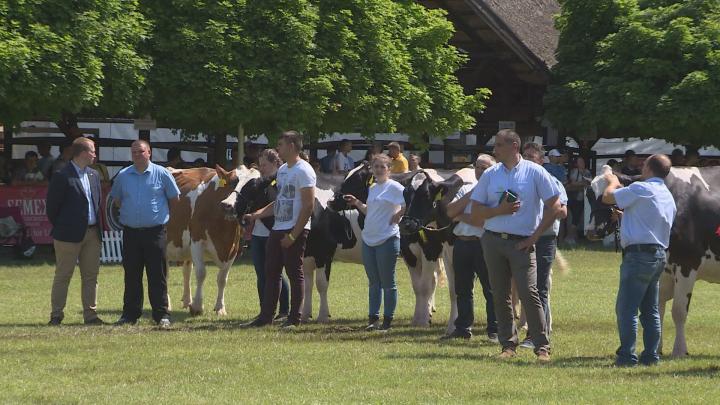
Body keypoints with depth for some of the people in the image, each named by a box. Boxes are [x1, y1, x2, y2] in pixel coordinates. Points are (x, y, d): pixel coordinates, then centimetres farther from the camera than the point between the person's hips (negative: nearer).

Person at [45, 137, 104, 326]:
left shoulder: (94, 175, 12)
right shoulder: (63, 176, -11)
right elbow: (52, 205, -7)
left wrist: (98, 226, 12)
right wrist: (60, 227, -1)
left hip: (92, 233, 7)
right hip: (70, 234, -7)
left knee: (91, 275, 8)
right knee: (63, 275, 0)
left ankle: (90, 314, 13)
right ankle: (56, 315, 5)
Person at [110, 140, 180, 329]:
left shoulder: (162, 174, 0)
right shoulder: (123, 176, 7)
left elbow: (174, 198, 8)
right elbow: (116, 199, 21)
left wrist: (160, 212, 9)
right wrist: (129, 211, 12)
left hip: (155, 232, -3)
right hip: (130, 231, 3)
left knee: (157, 275, -3)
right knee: (131, 275, 7)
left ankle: (162, 315, 0)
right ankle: (130, 314, 13)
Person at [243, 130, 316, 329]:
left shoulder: (303, 171, -12)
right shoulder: (282, 170, 17)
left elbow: (308, 205, -17)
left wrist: (293, 235, -19)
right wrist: (255, 215, 12)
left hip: (295, 230, -9)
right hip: (277, 229, 9)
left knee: (295, 273, -3)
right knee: (271, 273, 9)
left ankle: (294, 319, 3)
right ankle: (266, 316, 14)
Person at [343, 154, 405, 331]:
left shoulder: (394, 187, -8)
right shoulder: (372, 188, 14)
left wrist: (398, 216, -14)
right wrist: (357, 203, 9)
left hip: (387, 239, -8)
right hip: (368, 239, 8)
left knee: (387, 282, 0)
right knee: (373, 282, 11)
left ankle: (388, 320, 6)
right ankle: (373, 319, 15)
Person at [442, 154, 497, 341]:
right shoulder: (466, 189, 18)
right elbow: (450, 211, 5)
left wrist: (461, 216, -4)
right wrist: (469, 195, -3)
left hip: (483, 244, -6)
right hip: (461, 243, 6)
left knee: (491, 289, -3)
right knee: (462, 289, 12)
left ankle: (495, 331, 1)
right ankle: (463, 328, 20)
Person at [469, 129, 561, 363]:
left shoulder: (534, 173, -1)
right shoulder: (490, 175, 9)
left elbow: (554, 207, -1)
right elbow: (476, 213, 8)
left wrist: (534, 237, -5)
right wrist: (499, 210, -10)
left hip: (521, 243, -4)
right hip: (493, 240, 4)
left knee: (529, 293, -13)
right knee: (500, 296, 6)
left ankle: (542, 347, -10)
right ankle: (508, 344, 14)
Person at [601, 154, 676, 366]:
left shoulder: (640, 189, -12)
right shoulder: (668, 196, 16)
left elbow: (607, 197, -8)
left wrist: (613, 183, 13)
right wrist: (624, 218, 36)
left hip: (638, 253, -9)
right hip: (659, 255, 9)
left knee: (626, 308, -7)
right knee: (650, 309, 13)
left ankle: (627, 355, -10)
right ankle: (651, 355, 12)